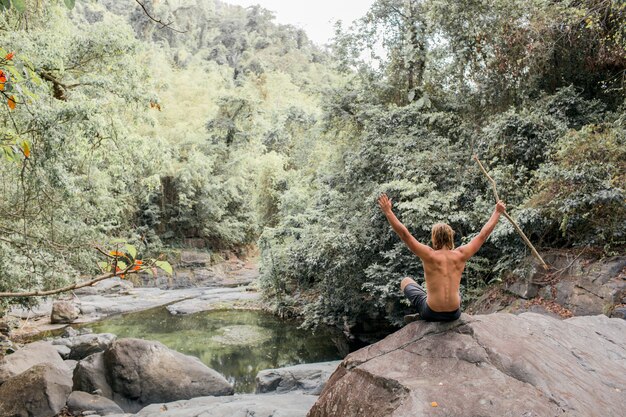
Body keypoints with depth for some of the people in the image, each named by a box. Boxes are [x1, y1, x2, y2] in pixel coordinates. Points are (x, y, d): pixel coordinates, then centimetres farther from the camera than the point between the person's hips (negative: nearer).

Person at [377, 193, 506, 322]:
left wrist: (387, 211, -16)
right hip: (454, 314, 4)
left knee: (406, 282, 23)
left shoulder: (430, 255, -16)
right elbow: (483, 234, 2)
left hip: (431, 314, -3)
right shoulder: (460, 255, -8)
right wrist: (497, 212, 12)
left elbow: (404, 234, -19)